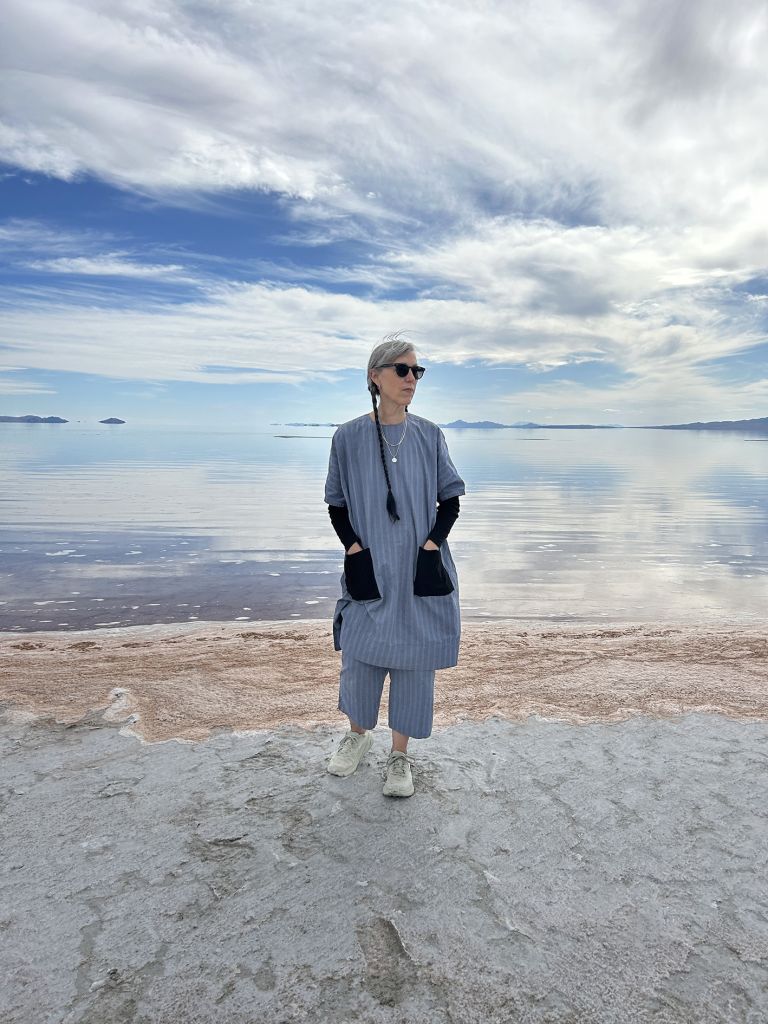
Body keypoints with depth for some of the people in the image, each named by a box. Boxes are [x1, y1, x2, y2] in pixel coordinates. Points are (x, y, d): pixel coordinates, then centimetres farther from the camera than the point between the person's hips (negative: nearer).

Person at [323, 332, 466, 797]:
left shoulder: (429, 435, 0)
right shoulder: (348, 436, -3)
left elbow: (451, 499, 5)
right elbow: (337, 503, 3)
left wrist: (431, 545, -8)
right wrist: (354, 550, -9)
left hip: (421, 570, 1)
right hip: (369, 570, -1)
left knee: (415, 658, 7)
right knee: (360, 655, 9)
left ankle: (400, 754, 26)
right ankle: (358, 734, 37)